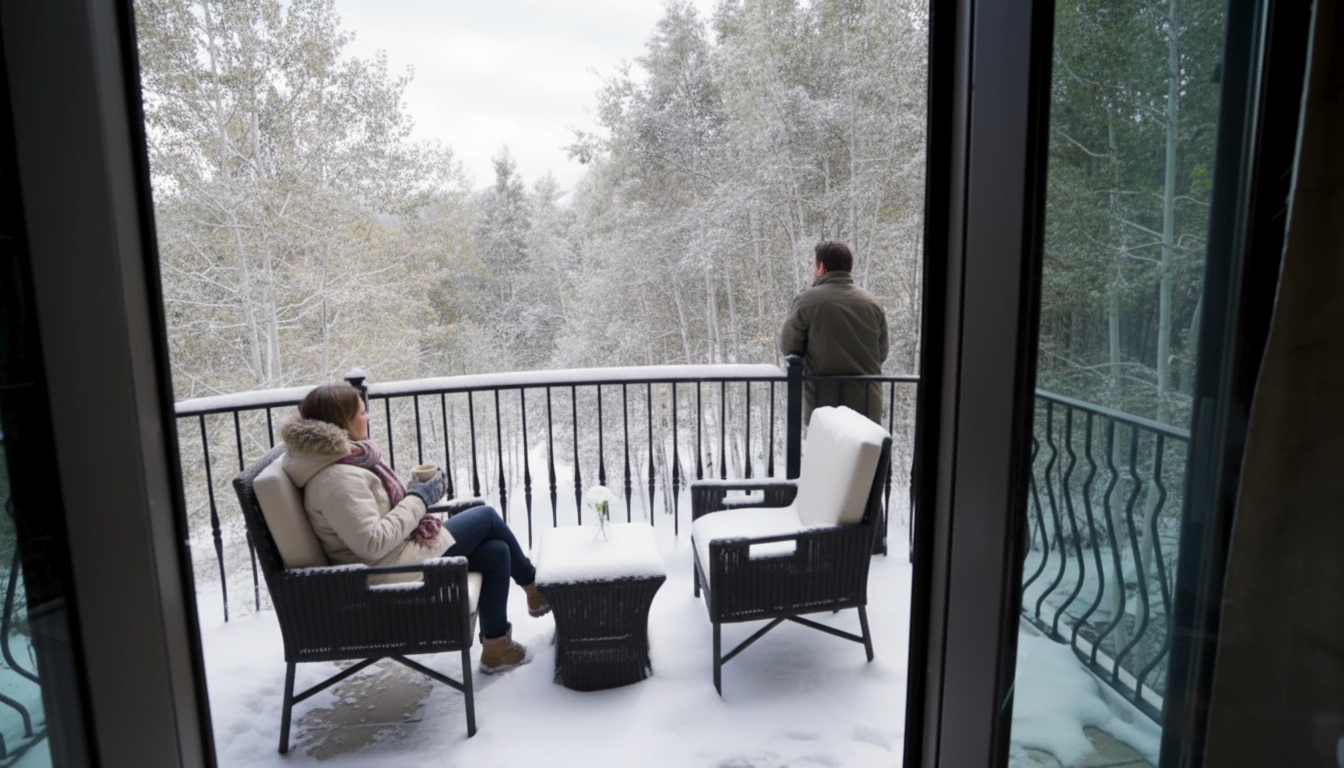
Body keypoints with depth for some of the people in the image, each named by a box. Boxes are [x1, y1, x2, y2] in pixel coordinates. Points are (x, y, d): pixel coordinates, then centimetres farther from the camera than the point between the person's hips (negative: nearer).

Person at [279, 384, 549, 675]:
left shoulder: (346, 459, 7)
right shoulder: (337, 478, -25)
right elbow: (373, 543, -28)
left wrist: (415, 494, 5)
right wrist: (418, 500, -19)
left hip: (400, 548, 10)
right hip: (388, 572, -10)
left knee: (496, 551, 4)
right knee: (486, 517, -4)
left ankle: (496, 647, 17)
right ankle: (534, 586, 17)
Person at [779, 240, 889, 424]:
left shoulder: (807, 300, -8)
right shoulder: (872, 302, 4)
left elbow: (788, 346, -2)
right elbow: (882, 353, 9)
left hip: (823, 402, -3)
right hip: (867, 406, 3)